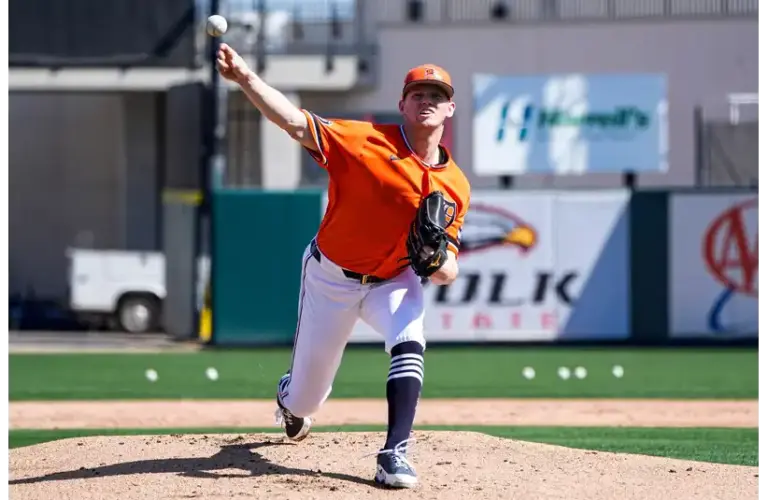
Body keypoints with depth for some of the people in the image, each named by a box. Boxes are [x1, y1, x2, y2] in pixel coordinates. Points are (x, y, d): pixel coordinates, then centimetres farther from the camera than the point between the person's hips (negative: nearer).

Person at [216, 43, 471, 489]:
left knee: (410, 346, -31)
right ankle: (291, 400, 49)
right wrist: (246, 77, -44)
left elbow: (448, 272, -4)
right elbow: (295, 122, -29)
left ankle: (395, 453, -27)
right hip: (330, 278, -2)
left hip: (395, 281, 2)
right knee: (305, 400, 10)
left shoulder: (455, 185, -8)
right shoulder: (367, 140, -18)